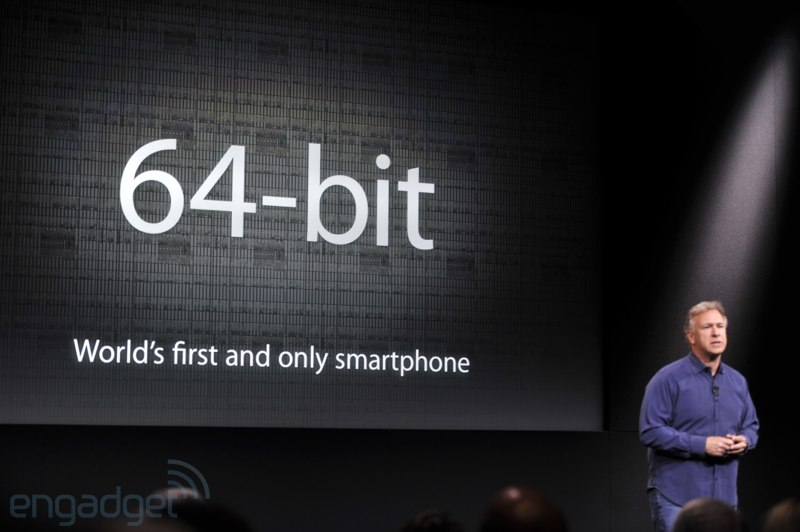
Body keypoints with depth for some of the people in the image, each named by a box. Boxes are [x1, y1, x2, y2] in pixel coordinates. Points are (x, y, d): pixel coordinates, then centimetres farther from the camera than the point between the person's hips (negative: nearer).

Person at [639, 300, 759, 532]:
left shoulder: (738, 381, 13)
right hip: (675, 496, -6)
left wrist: (745, 441, -3)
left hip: (724, 495, 6)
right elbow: (650, 432, -13)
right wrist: (701, 445, -18)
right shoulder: (668, 379, -7)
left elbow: (751, 425, 23)